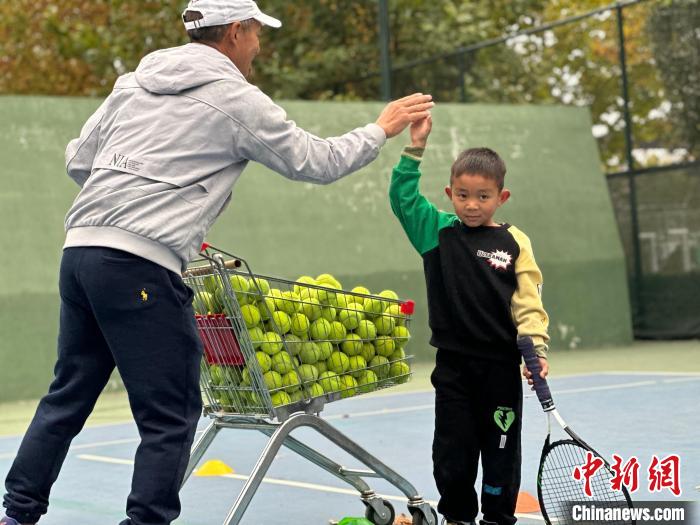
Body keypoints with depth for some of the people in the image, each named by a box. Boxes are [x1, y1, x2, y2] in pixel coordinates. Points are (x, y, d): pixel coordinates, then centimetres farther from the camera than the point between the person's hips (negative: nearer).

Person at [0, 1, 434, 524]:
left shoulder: (133, 82, 18)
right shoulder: (236, 100, 0)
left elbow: (78, 161, 21)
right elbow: (318, 162, 7)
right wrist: (381, 130, 22)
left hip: (80, 250, 8)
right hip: (142, 268, -8)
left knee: (68, 395, 17)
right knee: (170, 416, 1)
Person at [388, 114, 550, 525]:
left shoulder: (514, 243, -3)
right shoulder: (438, 231, 1)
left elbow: (528, 302, -4)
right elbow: (404, 197, -5)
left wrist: (536, 347, -15)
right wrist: (416, 147, -12)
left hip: (501, 366, -1)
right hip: (453, 364, 1)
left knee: (501, 449, 9)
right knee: (452, 448, 9)